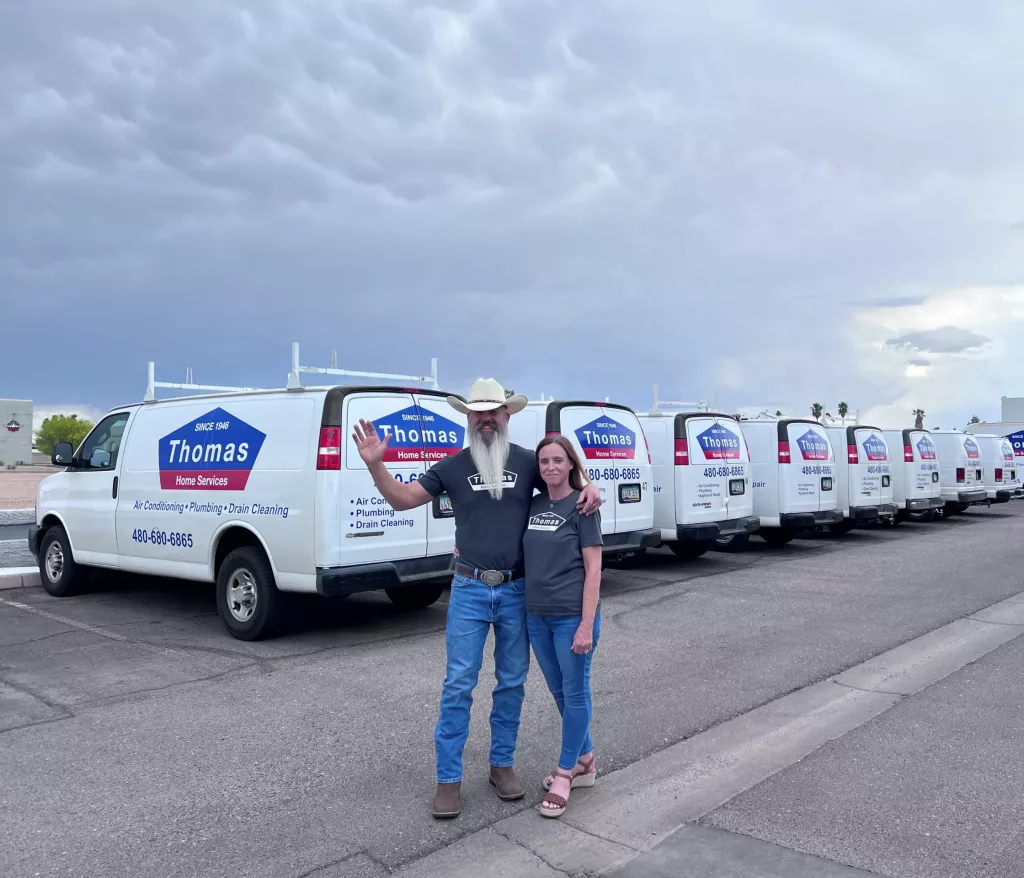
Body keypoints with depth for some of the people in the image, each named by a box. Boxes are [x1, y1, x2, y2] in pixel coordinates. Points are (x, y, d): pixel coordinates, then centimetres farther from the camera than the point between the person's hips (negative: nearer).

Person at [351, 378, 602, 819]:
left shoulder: (527, 461, -1)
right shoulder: (452, 467, 0)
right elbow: (402, 499, 2)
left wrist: (589, 488, -11)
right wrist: (375, 465, -14)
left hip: (517, 591, 1)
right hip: (469, 590, -1)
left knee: (511, 683, 12)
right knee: (458, 685, 1)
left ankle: (502, 765, 29)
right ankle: (448, 779, 12)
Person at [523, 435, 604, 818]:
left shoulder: (582, 506, -9)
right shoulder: (534, 505, 7)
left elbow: (593, 568, -11)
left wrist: (587, 624, -16)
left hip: (572, 617, -6)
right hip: (537, 616, 6)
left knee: (575, 693, 7)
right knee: (560, 692, 17)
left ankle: (565, 772, 21)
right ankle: (584, 762, 34)